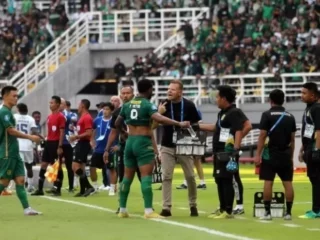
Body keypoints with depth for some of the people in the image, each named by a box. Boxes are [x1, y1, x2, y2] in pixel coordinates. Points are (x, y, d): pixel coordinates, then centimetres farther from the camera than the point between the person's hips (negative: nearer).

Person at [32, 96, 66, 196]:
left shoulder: (60, 116, -10)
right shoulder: (49, 117, 15)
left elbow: (62, 132, -14)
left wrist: (60, 146, -19)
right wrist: (46, 140, 16)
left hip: (56, 143, -9)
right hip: (49, 142, 9)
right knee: (43, 165, 6)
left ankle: (58, 189, 4)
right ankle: (40, 189, 9)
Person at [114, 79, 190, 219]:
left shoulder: (128, 105, 10)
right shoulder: (148, 105, -10)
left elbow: (117, 123, 18)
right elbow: (159, 119, -27)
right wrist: (179, 124, -28)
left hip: (130, 142, 7)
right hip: (143, 143, -7)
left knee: (127, 177, 13)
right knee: (146, 177, -9)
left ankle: (122, 210, 18)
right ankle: (148, 211, -15)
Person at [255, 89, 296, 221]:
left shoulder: (267, 115, -6)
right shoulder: (290, 116, 8)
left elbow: (262, 136, -10)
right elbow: (292, 139, 10)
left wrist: (258, 154, -8)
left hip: (271, 153, -4)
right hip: (285, 154, 4)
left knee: (268, 182, -2)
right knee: (287, 183, 4)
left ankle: (267, 212, -4)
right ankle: (288, 212, 3)